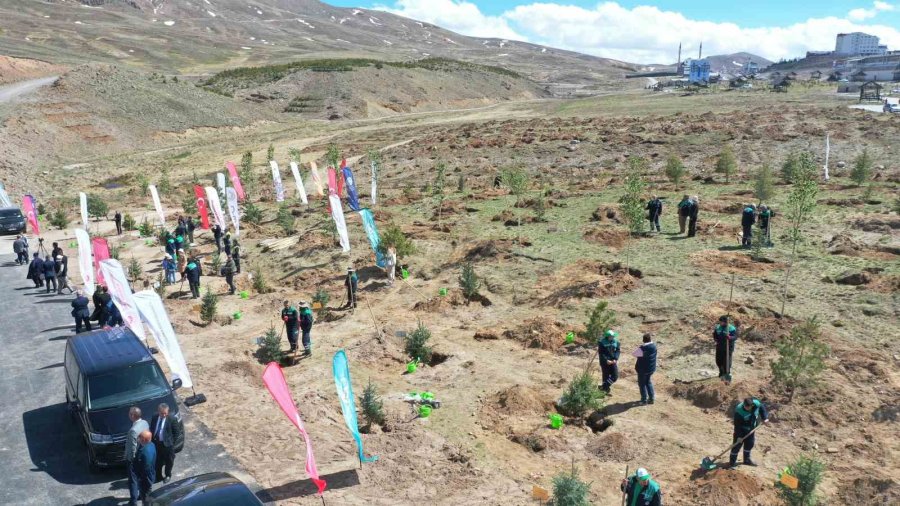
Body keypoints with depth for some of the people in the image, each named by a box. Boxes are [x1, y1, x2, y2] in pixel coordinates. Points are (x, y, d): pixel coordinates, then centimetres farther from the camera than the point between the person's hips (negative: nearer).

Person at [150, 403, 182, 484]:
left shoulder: (172, 420, -19)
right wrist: (153, 439, 5)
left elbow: (177, 432, -10)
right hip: (156, 443, 4)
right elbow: (151, 429, 10)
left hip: (167, 444, -4)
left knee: (168, 461, 14)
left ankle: (168, 475, 36)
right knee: (157, 461, 19)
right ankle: (158, 475, 38)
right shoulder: (154, 418, -5)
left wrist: (172, 442, -8)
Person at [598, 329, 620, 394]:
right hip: (605, 362, -4)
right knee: (606, 376, 3)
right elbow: (601, 353, -10)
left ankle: (604, 386, 12)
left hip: (613, 361, 4)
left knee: (615, 376, -3)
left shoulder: (616, 342, 1)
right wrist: (606, 360, -17)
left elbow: (618, 350, 3)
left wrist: (615, 359, -10)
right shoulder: (602, 342, -10)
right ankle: (606, 389, 15)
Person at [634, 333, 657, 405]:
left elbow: (635, 354, -14)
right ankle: (651, 398, 26)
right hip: (651, 368, 6)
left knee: (642, 384, 9)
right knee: (648, 382, 23)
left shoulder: (642, 348, -26)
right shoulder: (654, 346, -8)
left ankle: (644, 400, 15)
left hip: (642, 369, -6)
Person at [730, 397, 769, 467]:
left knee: (750, 443, 17)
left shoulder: (757, 404, -23)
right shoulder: (739, 410, -35)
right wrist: (739, 436, -24)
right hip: (741, 430, -5)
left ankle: (747, 459, 35)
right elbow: (737, 424, -26)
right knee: (737, 444, -2)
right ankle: (732, 461, 11)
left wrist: (765, 418, -7)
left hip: (751, 429, 5)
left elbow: (762, 408, 3)